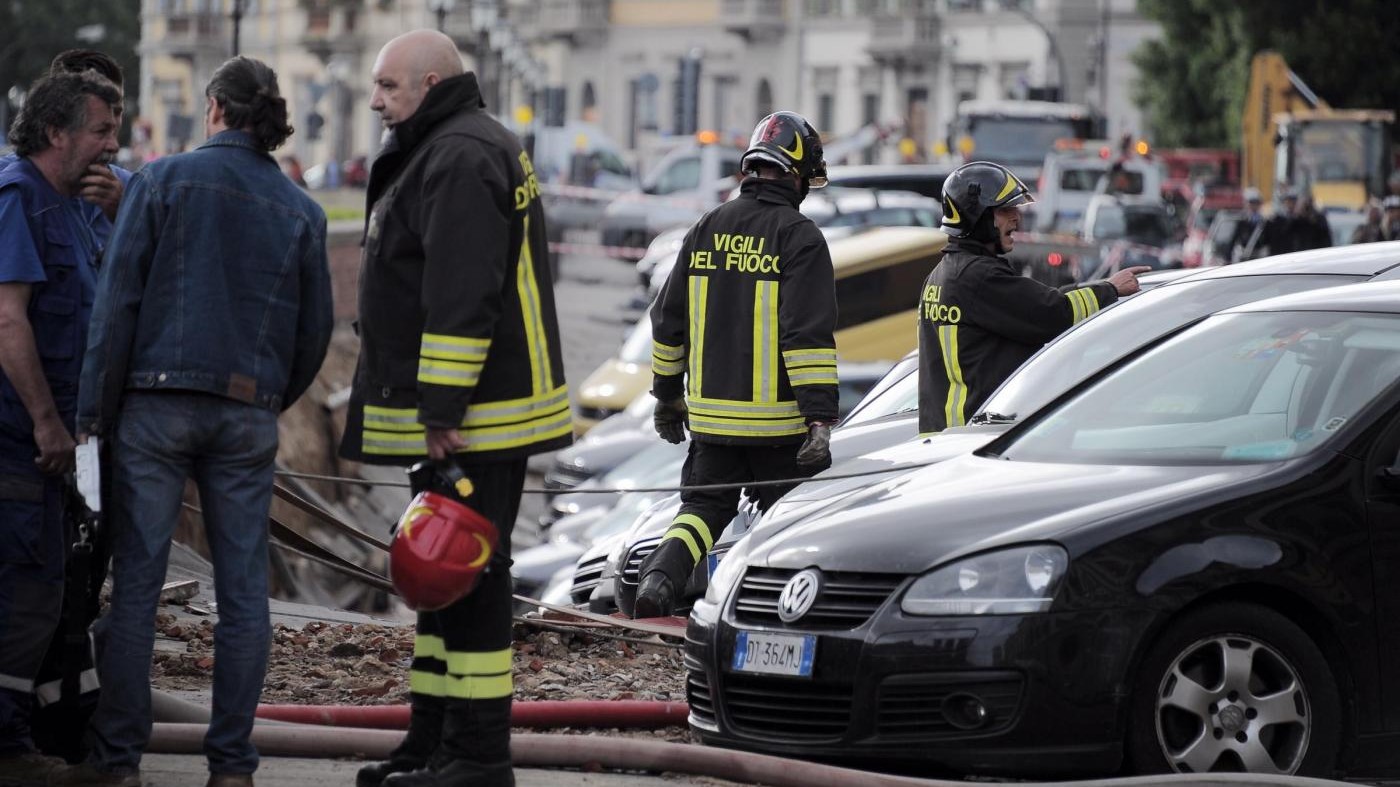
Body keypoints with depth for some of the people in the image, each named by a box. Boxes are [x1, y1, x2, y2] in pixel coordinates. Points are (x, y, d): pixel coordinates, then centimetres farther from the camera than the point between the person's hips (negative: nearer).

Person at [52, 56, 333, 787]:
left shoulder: (162, 180, -1)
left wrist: (94, 412, -4)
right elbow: (314, 330, 10)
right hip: (248, 414, 2)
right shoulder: (300, 211, 8)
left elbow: (118, 301, -6)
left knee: (135, 582, 2)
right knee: (243, 588, 6)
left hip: (157, 403, -2)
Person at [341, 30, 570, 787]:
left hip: (474, 420, -11)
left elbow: (461, 297, -24)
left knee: (468, 576, -9)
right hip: (453, 418, 11)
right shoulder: (443, 151, 20)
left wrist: (441, 412, -24)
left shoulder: (461, 159, -16)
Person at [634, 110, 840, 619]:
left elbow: (668, 322, 13)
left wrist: (667, 395, 24)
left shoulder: (707, 229, 8)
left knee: (702, 508, 12)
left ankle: (660, 577, -11)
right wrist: (820, 419, -19)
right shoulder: (799, 237, -10)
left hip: (711, 415, 4)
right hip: (778, 420, -4)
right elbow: (809, 335, -18)